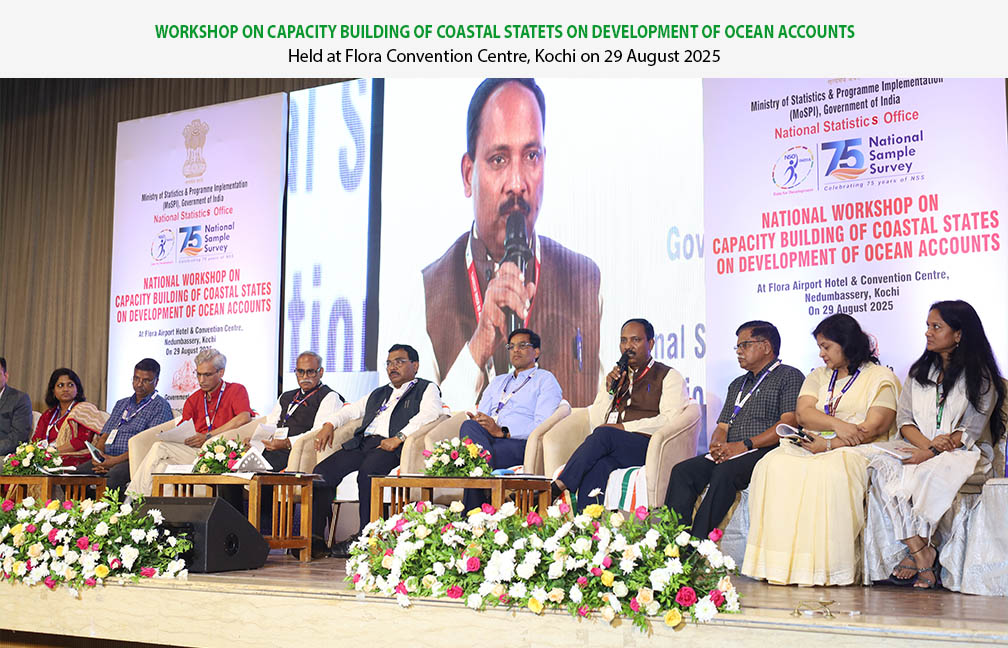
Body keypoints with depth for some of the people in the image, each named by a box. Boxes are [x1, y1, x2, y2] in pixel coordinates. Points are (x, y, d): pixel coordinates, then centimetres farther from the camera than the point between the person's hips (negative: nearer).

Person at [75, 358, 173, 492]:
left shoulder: (161, 406, 3)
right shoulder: (121, 404, 27)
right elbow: (103, 437, 23)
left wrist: (117, 460, -17)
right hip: (107, 459, 7)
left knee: (113, 476, -38)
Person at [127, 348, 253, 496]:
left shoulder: (236, 390, 5)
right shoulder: (193, 400, 23)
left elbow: (244, 417, -14)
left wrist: (208, 436, -15)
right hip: (195, 450, 5)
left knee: (160, 447, -21)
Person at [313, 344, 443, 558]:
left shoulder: (427, 388, 13)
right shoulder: (378, 394, 34)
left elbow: (429, 414, -6)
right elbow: (351, 410, 33)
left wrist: (399, 437, -20)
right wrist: (329, 424, 11)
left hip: (391, 446, -6)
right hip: (363, 442, 6)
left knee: (367, 472, -36)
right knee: (323, 470, -17)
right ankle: (315, 535, -15)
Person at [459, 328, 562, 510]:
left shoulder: (545, 380, 12)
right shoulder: (498, 382, 35)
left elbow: (542, 425, -5)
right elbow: (481, 415, 23)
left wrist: (502, 432, -17)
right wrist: (476, 421, -5)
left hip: (517, 443, -5)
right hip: (486, 439, 6)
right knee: (469, 426, -32)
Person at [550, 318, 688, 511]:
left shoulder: (668, 376, 11)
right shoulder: (616, 376, 28)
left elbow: (670, 420, -6)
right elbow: (594, 421, 22)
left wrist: (624, 427, -12)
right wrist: (609, 391, 6)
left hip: (644, 444, -4)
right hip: (611, 448, 4)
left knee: (603, 434, -34)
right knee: (596, 469, -35)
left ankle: (556, 488, -36)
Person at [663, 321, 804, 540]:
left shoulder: (789, 376, 5)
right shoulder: (737, 385, 29)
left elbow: (789, 423, -9)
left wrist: (745, 445, -16)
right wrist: (717, 444, -3)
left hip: (766, 452, -7)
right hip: (728, 455, 7)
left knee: (724, 472, -35)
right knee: (682, 471, -19)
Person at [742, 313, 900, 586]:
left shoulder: (881, 377, 6)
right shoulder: (818, 376, 24)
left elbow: (873, 428, -8)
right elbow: (803, 413, 5)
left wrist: (829, 445, -17)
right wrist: (837, 425, -14)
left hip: (857, 451, -5)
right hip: (814, 446, 5)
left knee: (827, 473, -39)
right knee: (774, 466, -26)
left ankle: (828, 567, -33)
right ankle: (780, 564, -29)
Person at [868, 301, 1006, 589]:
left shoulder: (980, 376, 2)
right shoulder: (919, 372, 18)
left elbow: (971, 430, -6)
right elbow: (904, 419, 9)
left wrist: (930, 453, -19)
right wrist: (928, 443, -12)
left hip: (965, 455, -5)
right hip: (921, 450, 5)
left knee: (930, 472, -38)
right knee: (882, 465, -27)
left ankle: (916, 551, -23)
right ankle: (922, 553, -30)